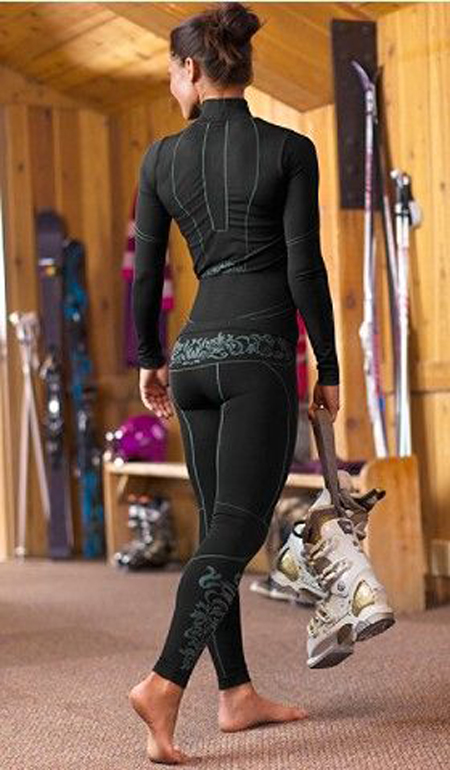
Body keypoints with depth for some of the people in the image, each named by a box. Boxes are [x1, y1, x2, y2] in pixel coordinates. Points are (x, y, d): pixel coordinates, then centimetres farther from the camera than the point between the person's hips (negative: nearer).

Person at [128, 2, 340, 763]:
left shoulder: (162, 157, 6)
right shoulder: (290, 148, -3)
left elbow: (146, 271, 9)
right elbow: (304, 267, -7)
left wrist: (149, 359, 22)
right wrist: (328, 367, 2)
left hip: (195, 352, 5)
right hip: (259, 354, -5)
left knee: (220, 527, 12)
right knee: (237, 530, -8)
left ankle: (237, 694, 15)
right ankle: (164, 682, -22)